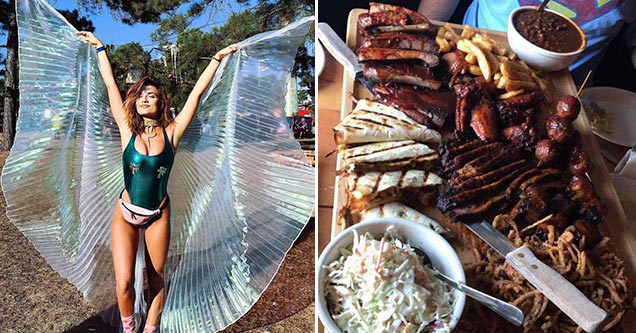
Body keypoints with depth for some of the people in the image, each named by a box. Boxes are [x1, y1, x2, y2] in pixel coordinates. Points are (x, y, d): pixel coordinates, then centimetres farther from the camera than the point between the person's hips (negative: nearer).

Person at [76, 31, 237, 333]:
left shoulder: (171, 132, -7)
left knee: (156, 278, 11)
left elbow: (196, 93, -6)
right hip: (126, 214, 0)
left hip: (158, 216, 0)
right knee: (124, 283, -7)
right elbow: (111, 85, 2)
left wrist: (217, 58, -3)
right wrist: (100, 48, 9)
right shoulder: (128, 130, -5)